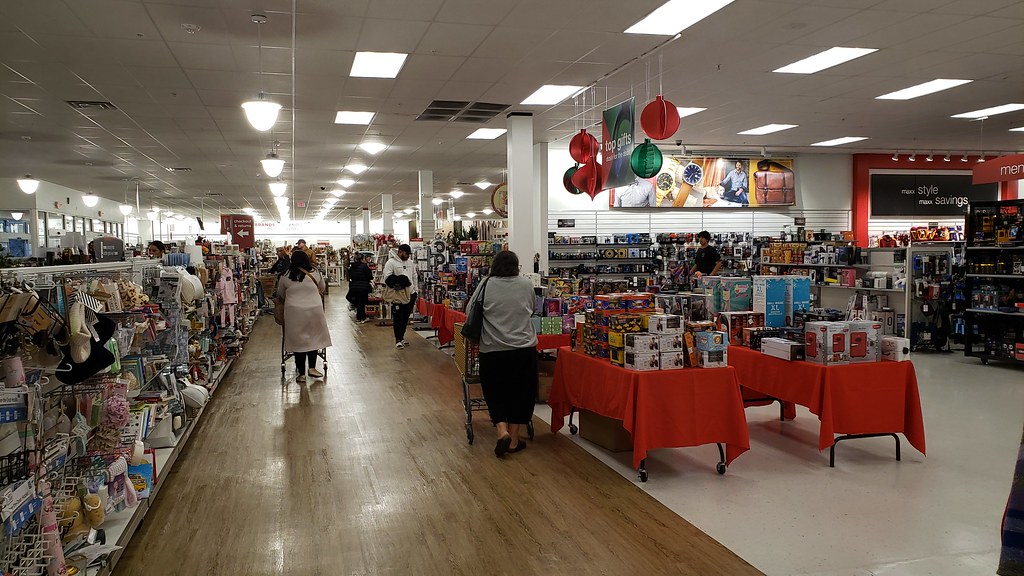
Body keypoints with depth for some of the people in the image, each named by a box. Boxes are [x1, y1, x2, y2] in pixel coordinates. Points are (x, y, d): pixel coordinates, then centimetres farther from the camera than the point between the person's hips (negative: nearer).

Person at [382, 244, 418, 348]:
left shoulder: (410, 262, 13)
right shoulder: (391, 262, -7)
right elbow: (386, 277, -13)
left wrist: (415, 290, 15)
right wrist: (397, 282, -24)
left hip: (410, 294, 6)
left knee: (406, 317, 13)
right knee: (398, 317, -4)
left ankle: (401, 337, 25)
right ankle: (398, 340, 1)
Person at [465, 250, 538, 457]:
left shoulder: (486, 285, -3)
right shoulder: (526, 284, 1)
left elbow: (470, 309, 5)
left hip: (492, 350, 0)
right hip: (524, 349, 1)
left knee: (495, 393, 15)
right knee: (520, 393, 13)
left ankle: (502, 431, -2)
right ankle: (514, 440, 17)